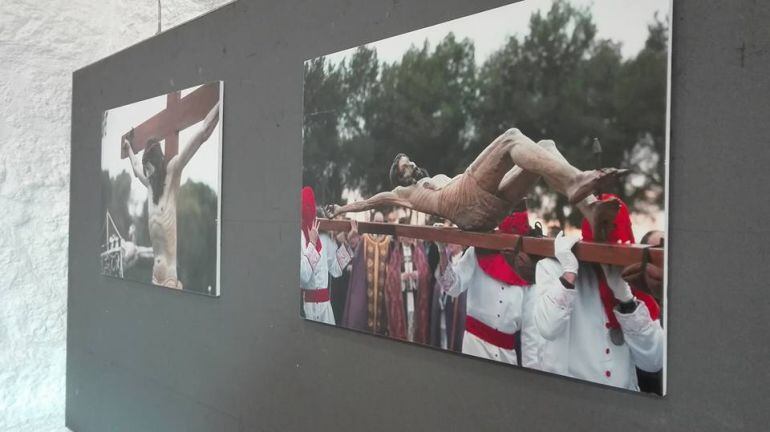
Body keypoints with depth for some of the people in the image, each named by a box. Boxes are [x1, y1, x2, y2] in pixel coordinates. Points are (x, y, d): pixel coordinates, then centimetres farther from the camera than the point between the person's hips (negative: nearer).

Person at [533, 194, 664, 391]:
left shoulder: (632, 279, 6)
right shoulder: (553, 267, -2)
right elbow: (548, 328, -20)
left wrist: (625, 296, -10)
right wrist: (570, 272, -18)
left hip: (622, 393, 3)